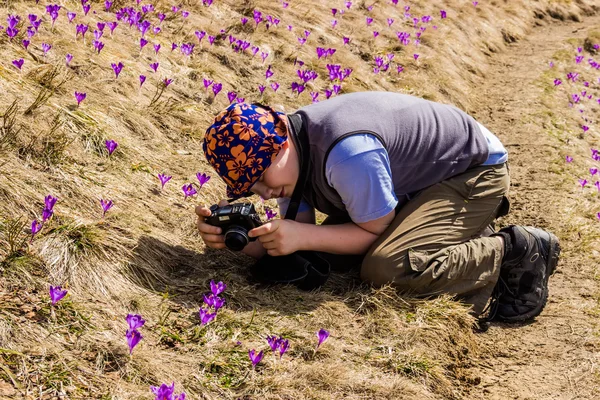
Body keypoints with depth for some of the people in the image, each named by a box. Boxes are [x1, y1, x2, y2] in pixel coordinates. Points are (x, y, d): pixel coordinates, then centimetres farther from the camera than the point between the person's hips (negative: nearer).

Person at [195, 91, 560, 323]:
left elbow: (377, 232, -23)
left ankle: (515, 252, -10)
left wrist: (300, 237, -31)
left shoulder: (345, 152, -36)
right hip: (421, 178, 10)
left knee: (385, 267, -28)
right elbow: (301, 230, -7)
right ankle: (464, 226, 14)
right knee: (337, 245, 6)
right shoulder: (285, 152, -8)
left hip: (475, 170, -9)